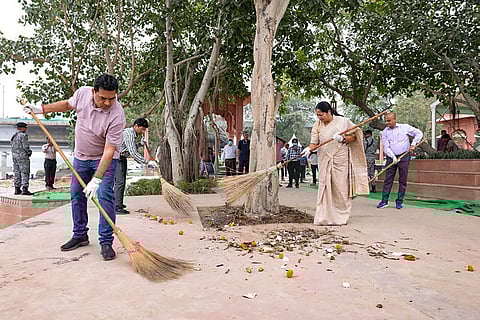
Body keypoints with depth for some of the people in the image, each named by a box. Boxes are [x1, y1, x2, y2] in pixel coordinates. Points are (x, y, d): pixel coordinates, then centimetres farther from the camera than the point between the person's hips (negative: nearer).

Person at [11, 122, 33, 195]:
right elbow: (25, 146, -17)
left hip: (14, 155, 9)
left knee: (17, 173, 10)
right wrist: (29, 152, 1)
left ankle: (17, 189, 11)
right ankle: (25, 189, -12)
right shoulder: (23, 135, -11)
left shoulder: (13, 136, 16)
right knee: (25, 173, -8)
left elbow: (13, 146, 16)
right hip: (22, 156, -9)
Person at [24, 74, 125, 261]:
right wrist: (41, 109, 7)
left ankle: (106, 242, -7)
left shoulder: (117, 115, -31)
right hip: (81, 156, 6)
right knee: (76, 195, 10)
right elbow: (68, 104, 11)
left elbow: (109, 150, -33)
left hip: (105, 158, -6)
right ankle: (80, 235, 25)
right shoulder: (83, 93, -16)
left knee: (104, 195, -17)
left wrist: (96, 179, -36)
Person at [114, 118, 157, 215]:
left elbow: (134, 153, 20)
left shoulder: (133, 134, 12)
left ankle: (118, 203, 26)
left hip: (122, 159, 10)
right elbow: (133, 153, -28)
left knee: (121, 181, 15)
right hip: (117, 158, -10)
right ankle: (117, 208, -10)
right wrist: (147, 162, -29)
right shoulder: (128, 133, -19)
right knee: (120, 182, -12)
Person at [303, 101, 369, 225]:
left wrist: (343, 139, -15)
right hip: (325, 160, 3)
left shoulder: (342, 121, -2)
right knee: (325, 187, -1)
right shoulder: (318, 125, 8)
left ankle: (341, 217, 14)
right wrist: (309, 148, -17)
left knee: (340, 187, 1)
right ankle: (324, 217, 4)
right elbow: (314, 141, 3)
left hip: (340, 160, -3)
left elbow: (354, 136, 3)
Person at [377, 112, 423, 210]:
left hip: (404, 156, -1)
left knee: (402, 180, 1)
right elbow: (386, 147, -2)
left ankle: (399, 201, 9)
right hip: (391, 157, 1)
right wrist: (393, 157, -13)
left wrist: (413, 144, -4)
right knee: (388, 179, -2)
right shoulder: (384, 132, 3)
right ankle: (384, 200, 2)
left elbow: (419, 133, 8)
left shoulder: (405, 127, 0)